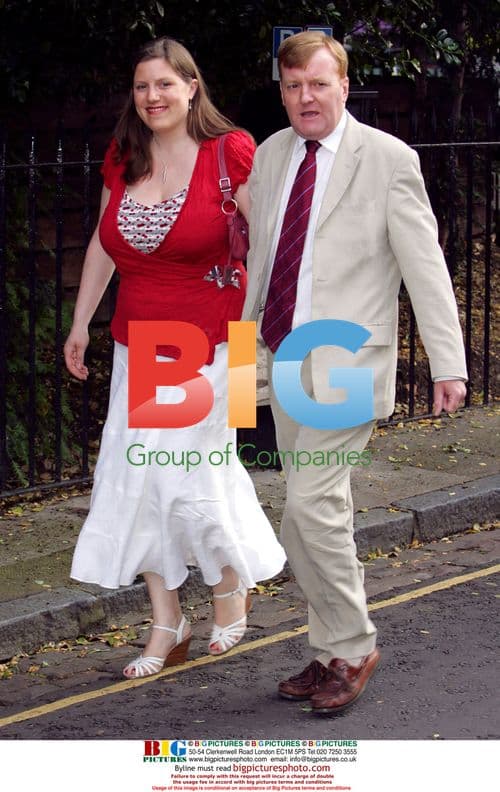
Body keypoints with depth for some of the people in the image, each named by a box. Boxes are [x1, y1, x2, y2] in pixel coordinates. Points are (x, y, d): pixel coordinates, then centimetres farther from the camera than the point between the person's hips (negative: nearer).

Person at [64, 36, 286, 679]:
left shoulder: (228, 154, -10)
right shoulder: (122, 160, 6)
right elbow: (102, 244, 18)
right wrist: (80, 324, 19)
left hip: (209, 346, -5)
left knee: (187, 477, -5)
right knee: (136, 479, 3)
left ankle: (231, 585, 23)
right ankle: (166, 624, 14)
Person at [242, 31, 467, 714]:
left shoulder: (388, 159, -7)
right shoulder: (268, 157, 9)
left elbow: (425, 265, -9)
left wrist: (448, 363, -14)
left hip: (346, 361, -6)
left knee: (312, 503, -15)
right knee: (311, 512, 11)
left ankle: (351, 649, 2)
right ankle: (332, 651, 22)